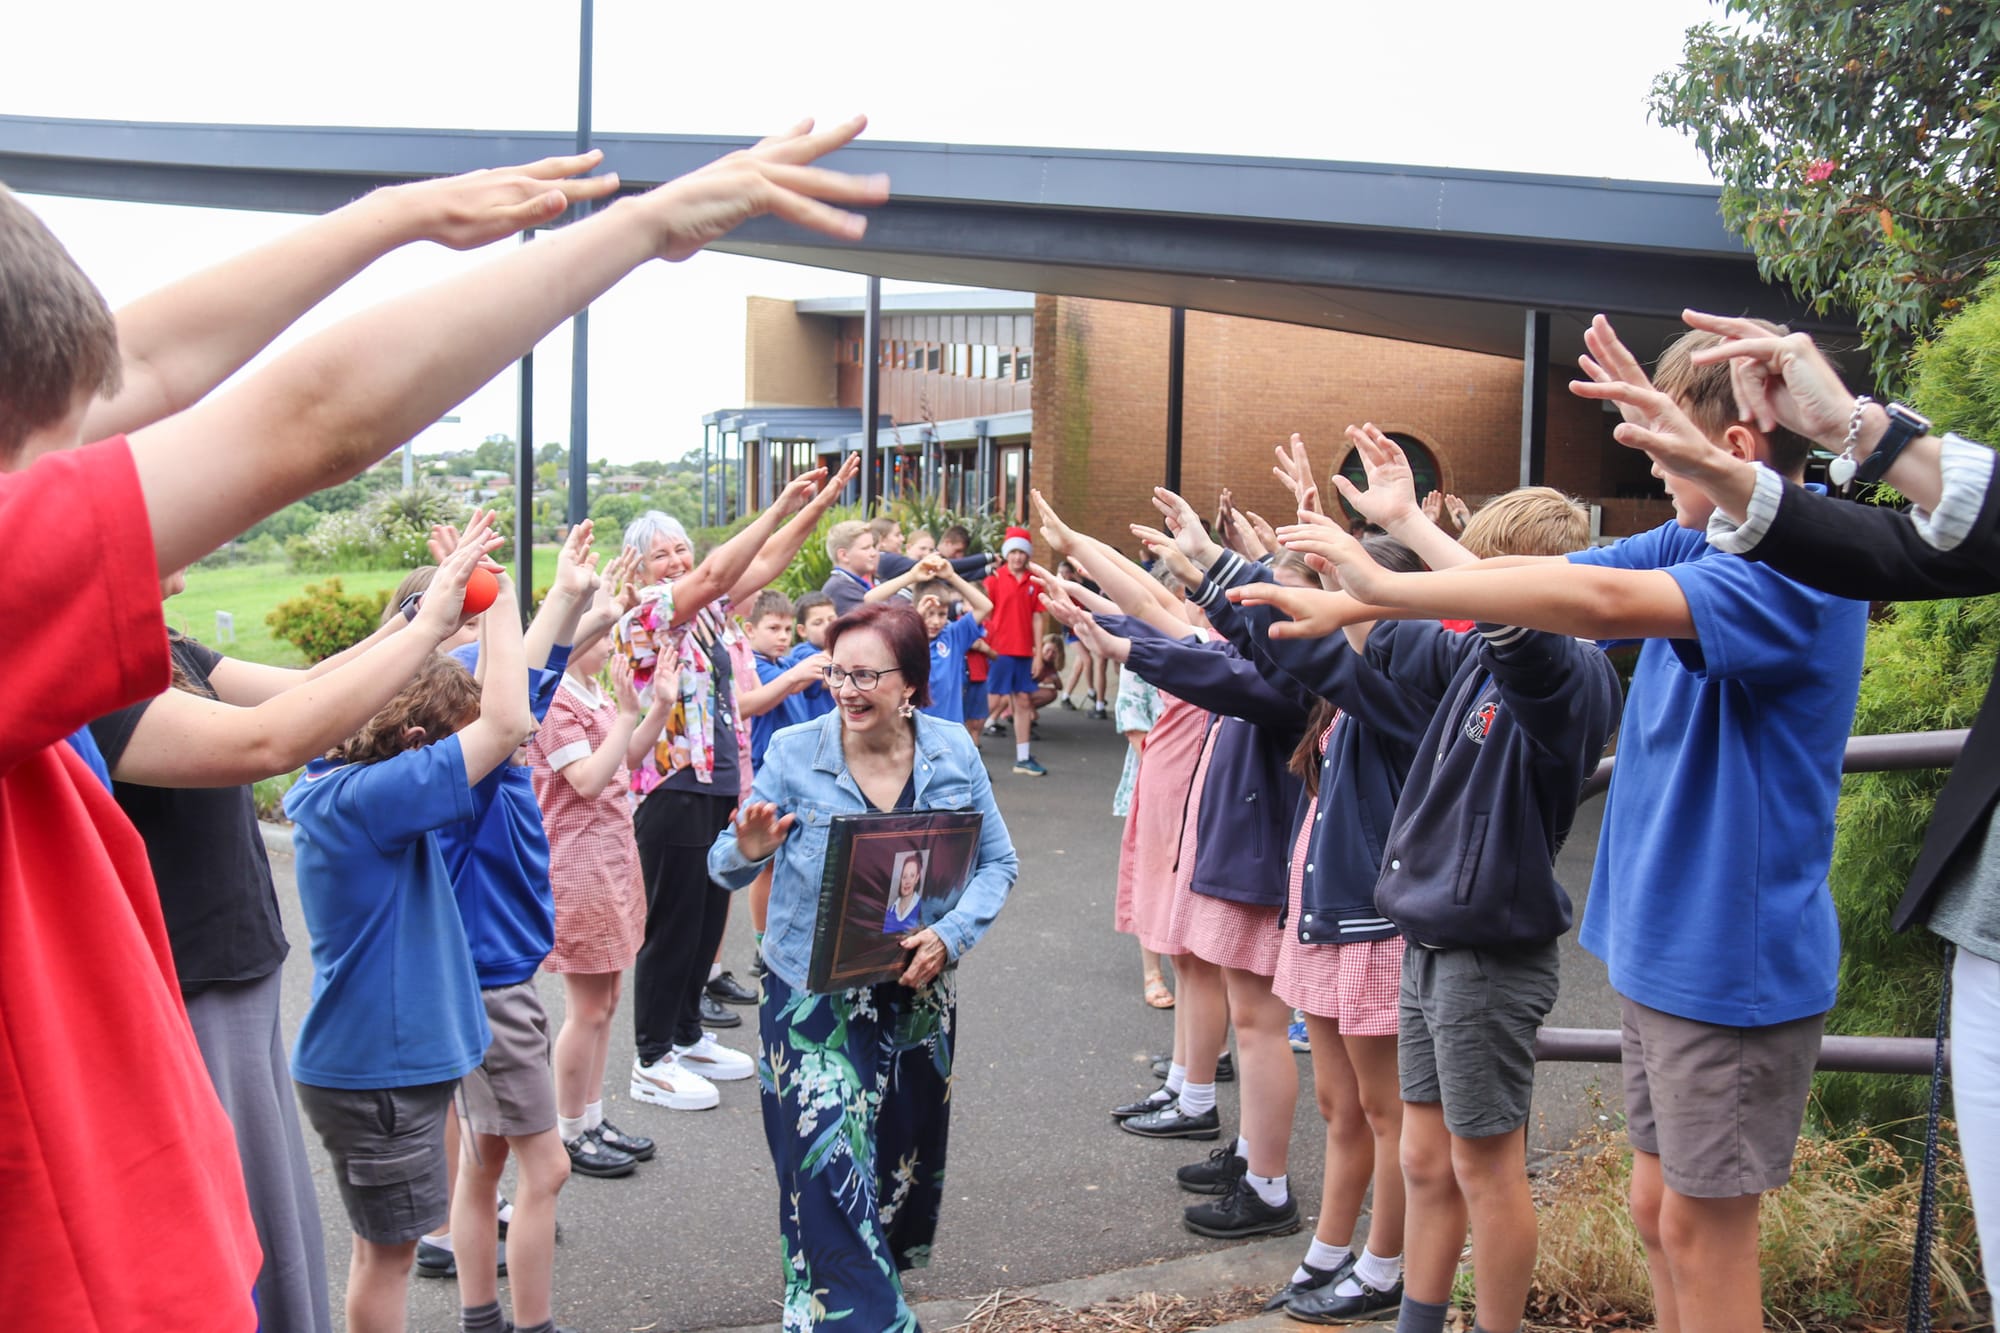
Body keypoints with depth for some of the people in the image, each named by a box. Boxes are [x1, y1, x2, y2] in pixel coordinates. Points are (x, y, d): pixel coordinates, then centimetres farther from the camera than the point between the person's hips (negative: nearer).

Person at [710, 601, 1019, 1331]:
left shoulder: (953, 752, -5)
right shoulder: (794, 753, -10)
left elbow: (998, 863, 1)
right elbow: (724, 868, -7)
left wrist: (952, 932, -17)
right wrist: (747, 851, -31)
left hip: (919, 998, 3)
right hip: (814, 1002, -3)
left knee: (905, 1169, 16)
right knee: (831, 1177, -10)